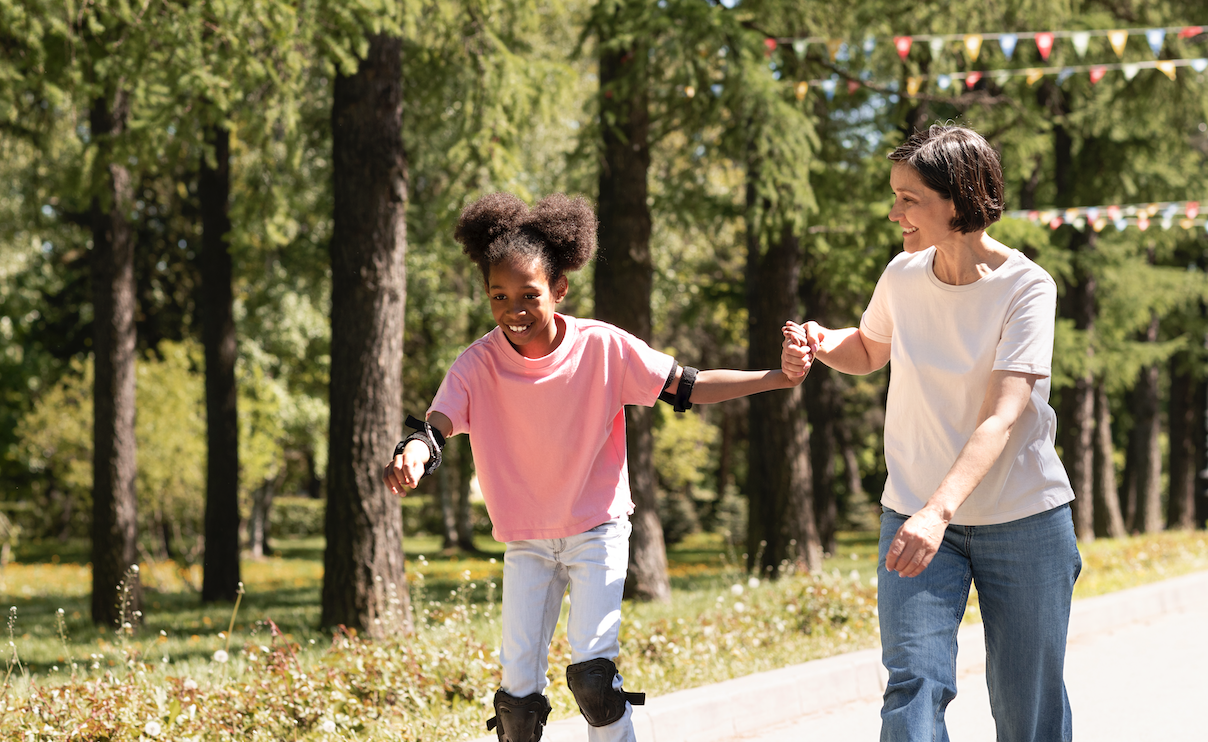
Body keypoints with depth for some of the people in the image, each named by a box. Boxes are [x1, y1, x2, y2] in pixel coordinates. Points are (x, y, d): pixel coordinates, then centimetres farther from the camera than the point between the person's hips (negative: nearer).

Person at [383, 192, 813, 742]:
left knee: (590, 671, -14)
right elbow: (436, 425, -23)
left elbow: (687, 387, -10)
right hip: (525, 541, 2)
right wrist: (414, 452, -48)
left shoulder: (602, 347, -14)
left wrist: (777, 378, -19)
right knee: (518, 685, 0)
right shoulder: (477, 364, -12)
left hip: (597, 529, -2)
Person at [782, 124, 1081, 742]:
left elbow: (1001, 418, -24)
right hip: (915, 513, 3)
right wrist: (820, 344, -1)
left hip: (1024, 520, -3)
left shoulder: (1026, 287, -13)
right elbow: (868, 351, 23)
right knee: (914, 684, -16)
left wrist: (939, 511, -38)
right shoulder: (903, 275, 0)